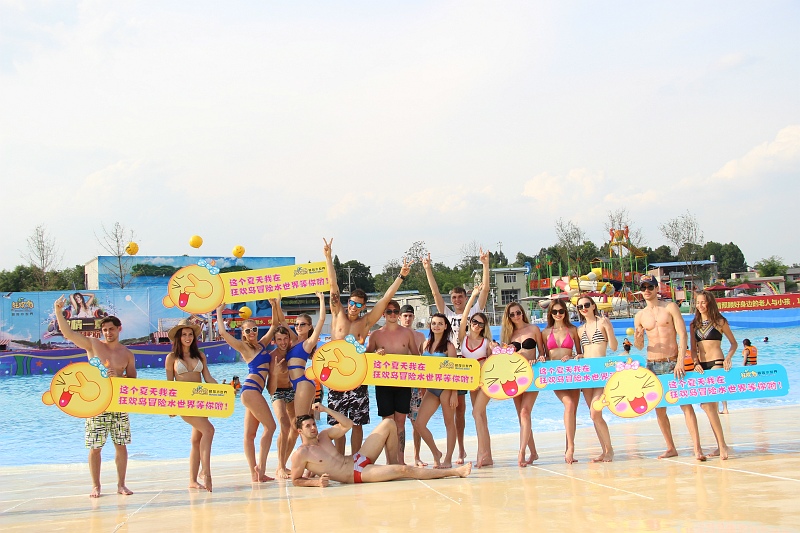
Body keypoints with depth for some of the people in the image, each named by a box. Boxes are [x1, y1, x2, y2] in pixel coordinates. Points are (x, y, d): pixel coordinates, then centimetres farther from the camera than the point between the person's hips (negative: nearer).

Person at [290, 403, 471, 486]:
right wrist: (316, 482, -21)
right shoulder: (300, 454, -10)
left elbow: (347, 424, 12)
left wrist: (326, 410, 5)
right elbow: (296, 481, -5)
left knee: (388, 423, 6)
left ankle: (394, 461, 14)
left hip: (358, 459, 8)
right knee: (404, 470, -20)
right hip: (357, 474, -8)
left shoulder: (323, 436, 9)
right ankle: (454, 472, -15)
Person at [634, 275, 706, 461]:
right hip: (652, 365, 4)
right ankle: (671, 448, 14)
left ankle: (697, 448, -14)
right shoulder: (639, 316, 9)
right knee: (659, 409, 4)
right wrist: (637, 339, -12)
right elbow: (639, 346, 13)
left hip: (673, 362, -3)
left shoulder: (670, 307, 0)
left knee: (686, 404, -11)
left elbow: (682, 335, -6)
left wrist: (680, 362, -16)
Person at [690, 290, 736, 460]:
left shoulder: (719, 321, 1)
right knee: (711, 406, 5)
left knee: (707, 404, -18)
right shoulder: (694, 324, 12)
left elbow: (734, 343, 5)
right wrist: (696, 363, -6)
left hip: (716, 364, -5)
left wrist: (728, 357, -11)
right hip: (701, 366, 6)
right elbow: (693, 349, 11)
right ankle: (721, 446, 11)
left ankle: (722, 445, -15)